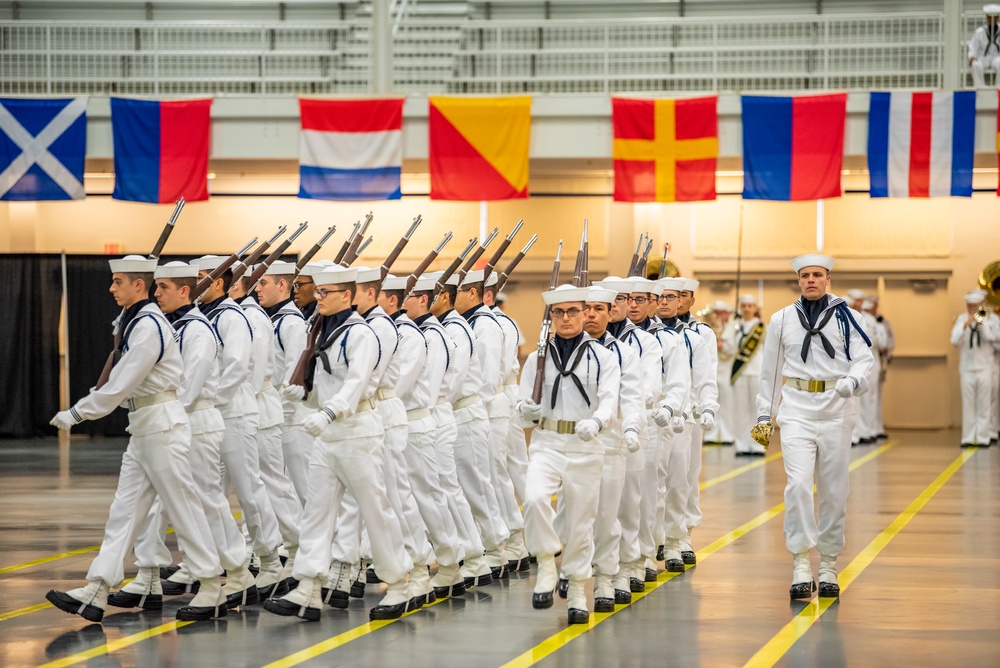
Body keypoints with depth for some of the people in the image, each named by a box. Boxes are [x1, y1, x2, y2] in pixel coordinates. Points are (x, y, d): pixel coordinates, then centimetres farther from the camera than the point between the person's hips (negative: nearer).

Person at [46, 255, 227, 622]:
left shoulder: (149, 325, -18)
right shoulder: (133, 320, 13)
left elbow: (120, 385, -20)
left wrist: (76, 413, -14)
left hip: (162, 425, -10)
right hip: (144, 427, 10)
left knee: (183, 506, -3)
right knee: (124, 509, 7)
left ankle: (213, 592, 4)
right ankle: (96, 592, 6)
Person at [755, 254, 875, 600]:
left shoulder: (846, 317, 2)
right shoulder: (782, 319, 8)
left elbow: (864, 358, -4)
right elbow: (770, 369, 14)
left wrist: (853, 381, -26)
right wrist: (764, 413, 13)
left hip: (836, 409, 0)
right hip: (796, 410, 0)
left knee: (834, 491, 5)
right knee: (798, 484, -16)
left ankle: (829, 567, 17)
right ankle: (801, 566, -13)